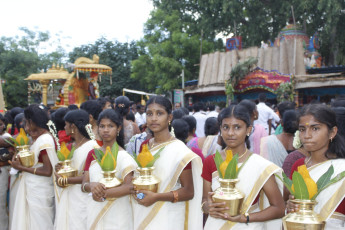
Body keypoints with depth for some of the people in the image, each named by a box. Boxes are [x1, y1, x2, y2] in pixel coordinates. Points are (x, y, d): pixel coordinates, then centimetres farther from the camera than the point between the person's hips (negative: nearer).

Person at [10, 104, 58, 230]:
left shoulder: (45, 140, -18)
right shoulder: (37, 138, 10)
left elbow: (47, 171, -21)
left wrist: (22, 167, -15)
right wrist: (20, 160, -2)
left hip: (40, 191, -8)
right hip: (31, 187, 8)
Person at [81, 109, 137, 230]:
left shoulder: (123, 156, -8)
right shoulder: (92, 154, 8)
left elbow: (129, 187, -20)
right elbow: (84, 186, 3)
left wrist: (104, 193, -20)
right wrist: (92, 186, -18)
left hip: (116, 216, -4)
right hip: (94, 213, 5)